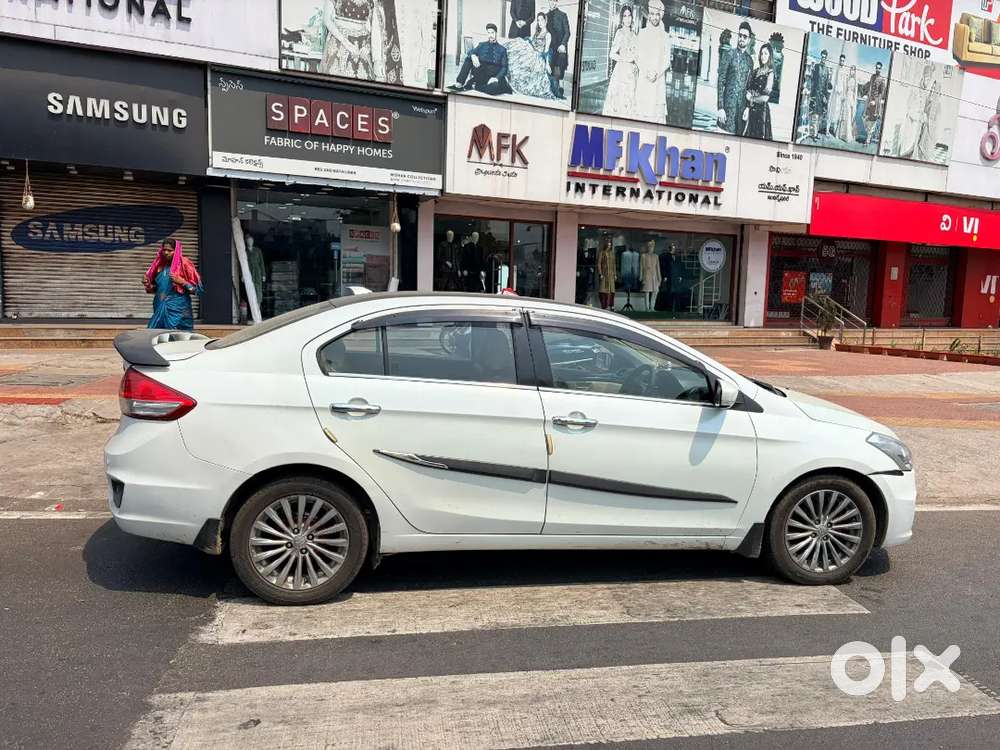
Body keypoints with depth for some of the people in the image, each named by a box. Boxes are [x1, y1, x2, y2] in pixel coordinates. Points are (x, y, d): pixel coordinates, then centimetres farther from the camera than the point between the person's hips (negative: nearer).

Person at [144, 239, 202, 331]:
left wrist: (181, 281, -17)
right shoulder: (159, 265, 11)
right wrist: (148, 285, 3)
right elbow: (155, 288, 23)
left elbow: (197, 288, -6)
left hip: (178, 310, -5)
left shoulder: (184, 264, -4)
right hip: (160, 309, 5)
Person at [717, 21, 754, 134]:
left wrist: (748, 106, 8)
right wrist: (720, 107, -15)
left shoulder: (750, 60, 12)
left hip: (743, 103, 5)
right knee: (727, 131, -7)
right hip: (728, 102, -5)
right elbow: (720, 82, -7)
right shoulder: (729, 56, -3)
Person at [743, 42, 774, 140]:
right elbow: (749, 89, 11)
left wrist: (752, 99, 1)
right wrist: (747, 108, -3)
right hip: (752, 109, 6)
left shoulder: (770, 73, -7)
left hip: (762, 109, -6)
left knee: (760, 135, -2)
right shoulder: (756, 71, 12)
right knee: (749, 134, 8)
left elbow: (765, 97, -12)